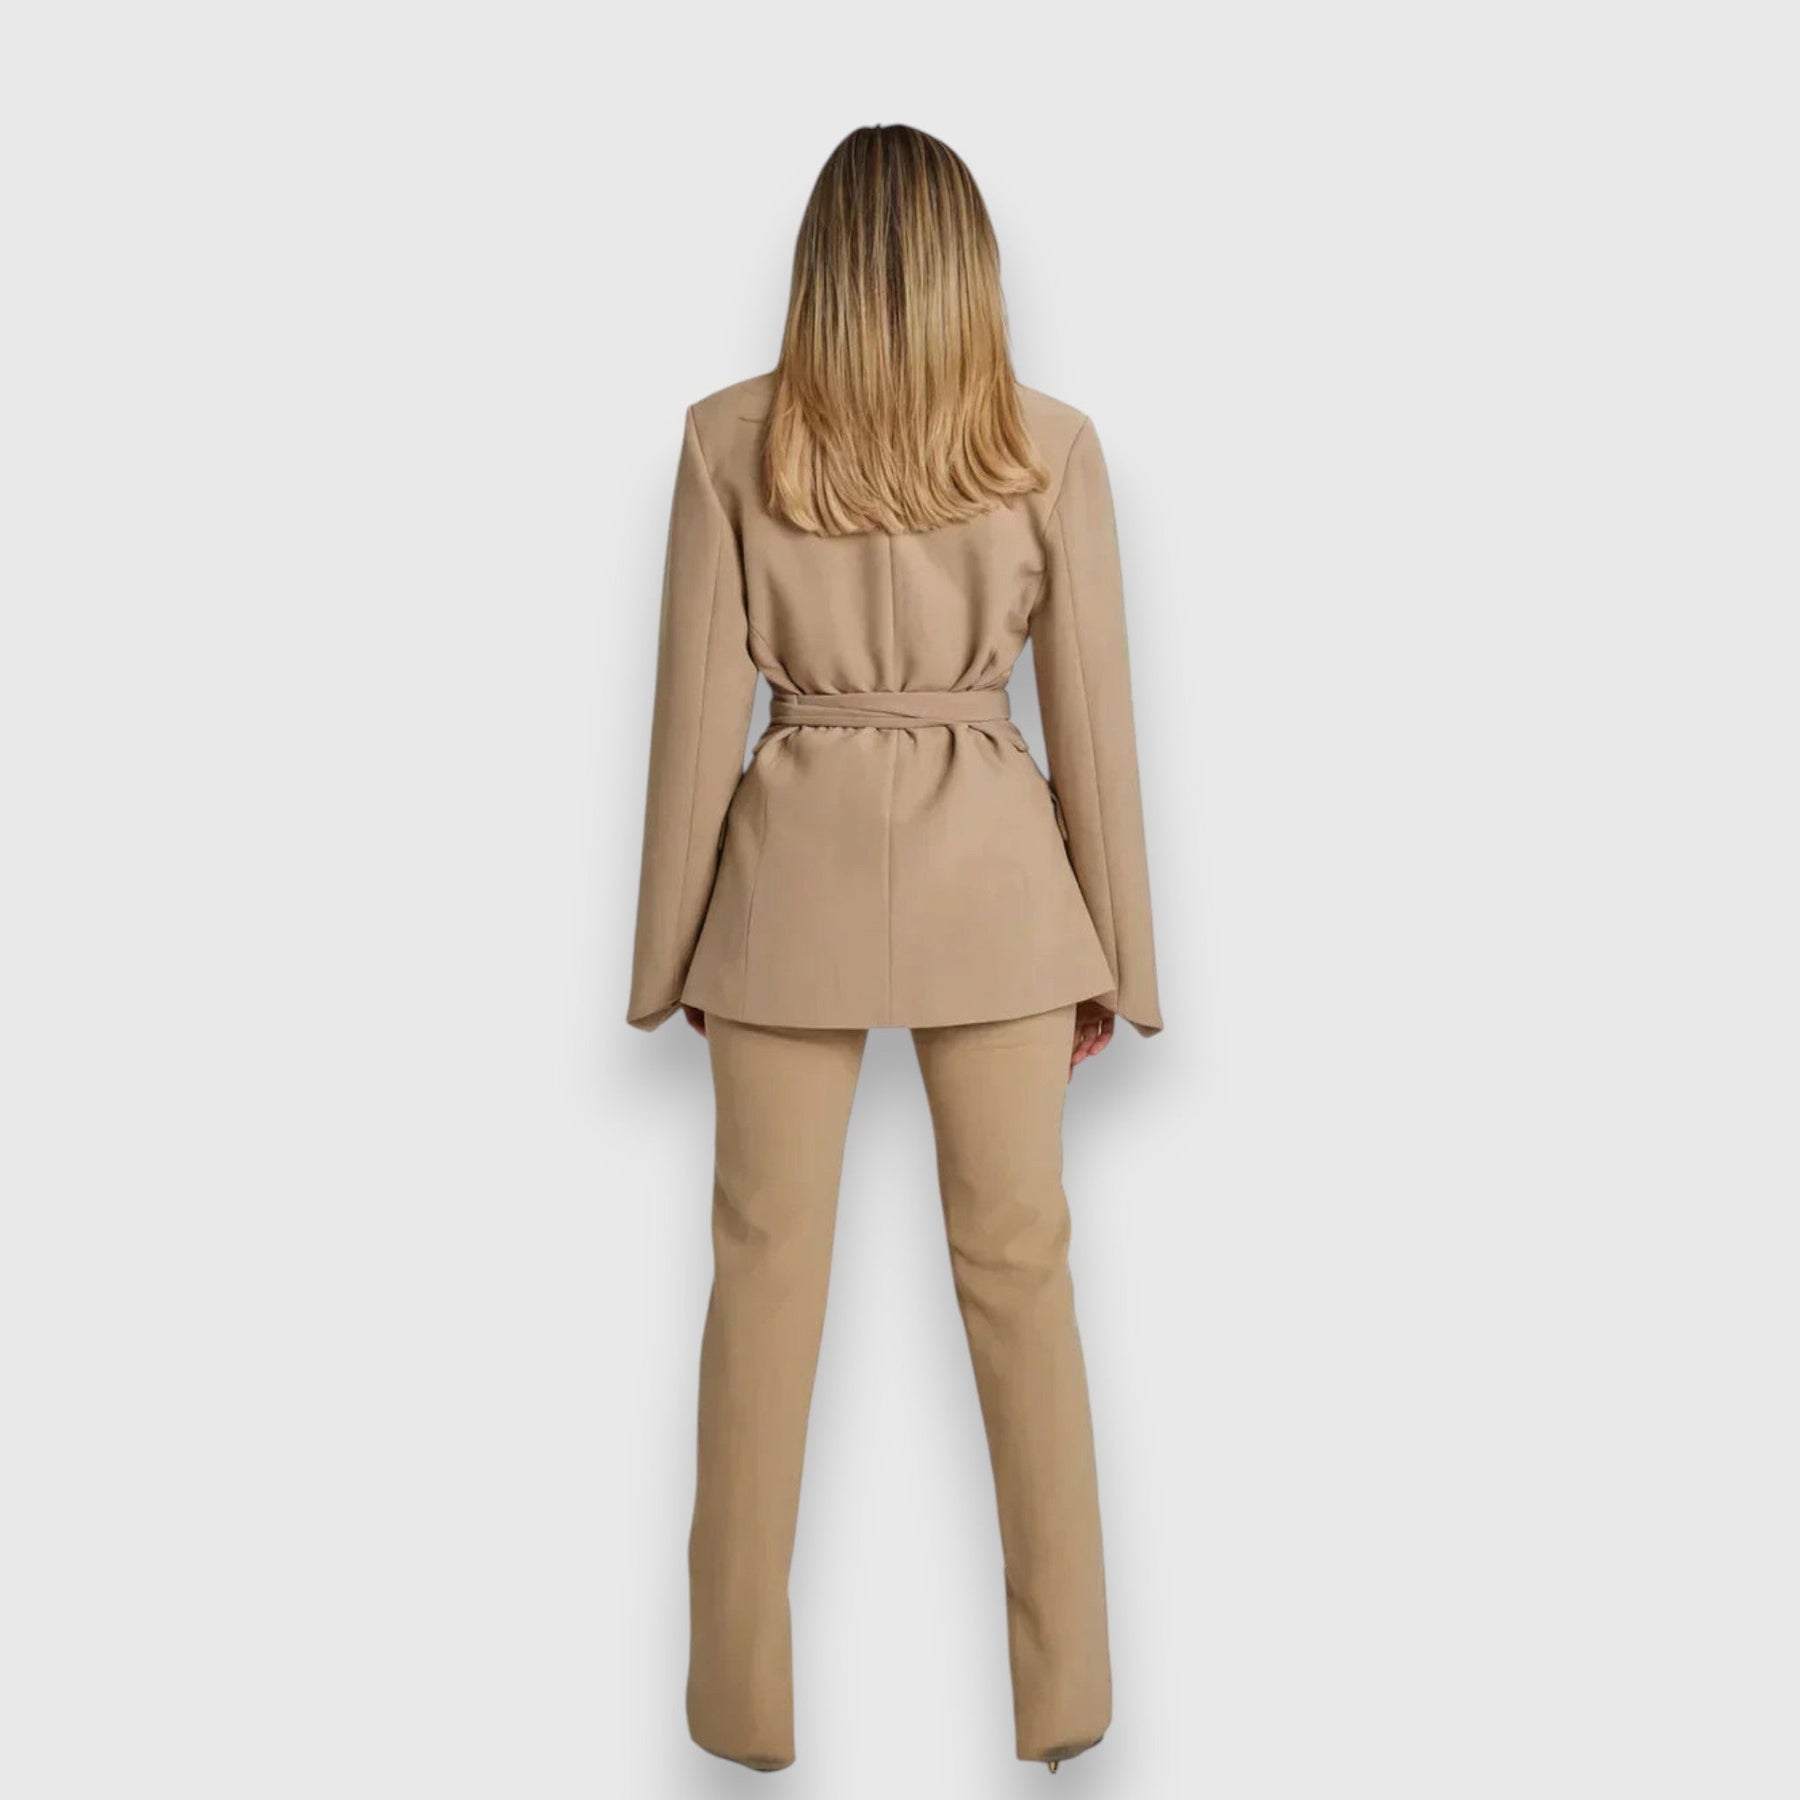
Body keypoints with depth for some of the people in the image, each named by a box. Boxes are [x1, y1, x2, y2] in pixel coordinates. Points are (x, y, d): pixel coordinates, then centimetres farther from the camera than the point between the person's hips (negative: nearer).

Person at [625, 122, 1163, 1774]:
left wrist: (668, 950, 6)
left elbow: (698, 710, -2)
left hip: (793, 870, 0)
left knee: (766, 1273, 9)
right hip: (992, 878, 1)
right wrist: (1116, 956, 8)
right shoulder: (1049, 444, -1)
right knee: (1020, 1269, 11)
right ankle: (1063, 1693, 24)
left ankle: (745, 1699, 22)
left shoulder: (731, 440, -2)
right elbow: (1094, 718, 0)